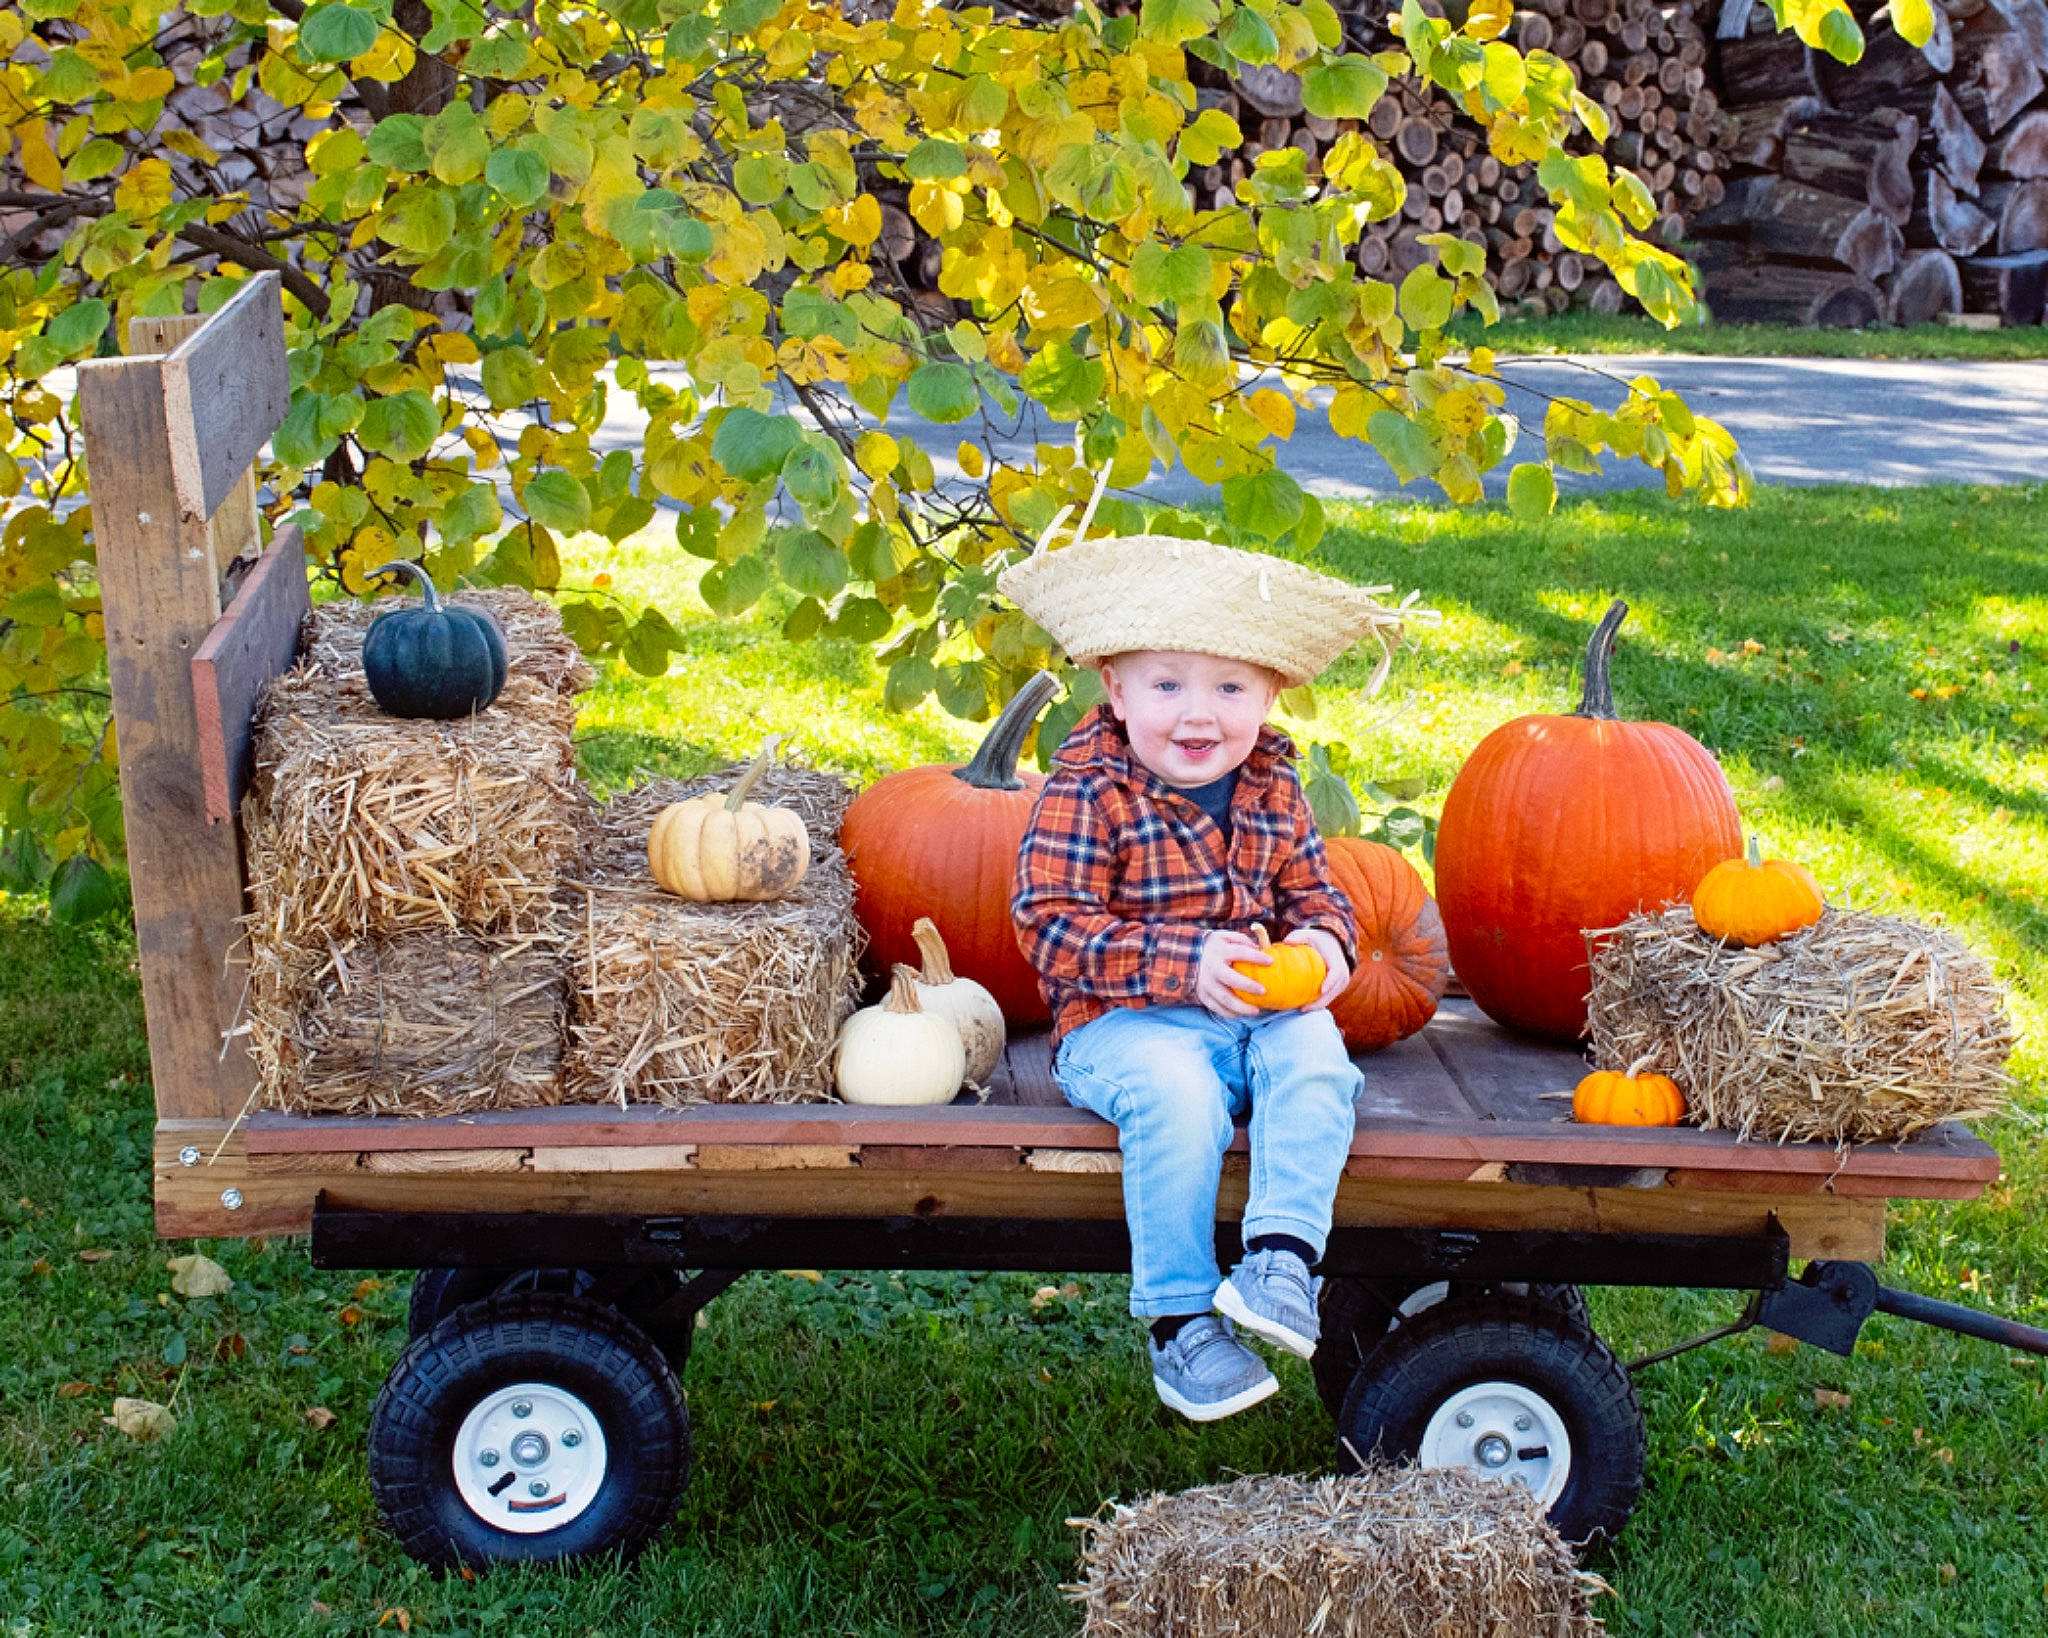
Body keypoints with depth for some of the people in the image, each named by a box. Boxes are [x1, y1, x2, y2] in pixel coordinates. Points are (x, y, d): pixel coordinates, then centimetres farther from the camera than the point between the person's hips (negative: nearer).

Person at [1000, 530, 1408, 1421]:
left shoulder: (1273, 794, 9)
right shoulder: (1087, 795, -10)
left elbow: (1312, 892, 19)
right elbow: (1051, 931, -15)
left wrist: (1324, 941, -8)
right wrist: (1182, 963, -25)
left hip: (1262, 1011, 5)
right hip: (1125, 1024, -5)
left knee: (1314, 1053, -26)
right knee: (1178, 1093, -33)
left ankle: (1283, 1253, -27)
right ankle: (1180, 1319, -20)